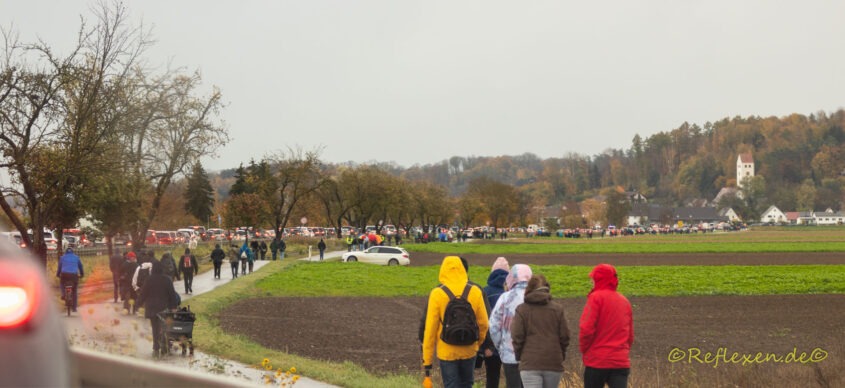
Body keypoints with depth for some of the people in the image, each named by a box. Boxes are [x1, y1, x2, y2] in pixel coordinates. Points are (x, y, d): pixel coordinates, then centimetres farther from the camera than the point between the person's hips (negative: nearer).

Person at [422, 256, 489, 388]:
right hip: (469, 351, 2)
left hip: (446, 352, -2)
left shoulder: (437, 294, -11)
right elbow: (483, 323, -1)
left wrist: (427, 359, -2)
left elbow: (430, 329, -9)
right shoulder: (475, 292, -5)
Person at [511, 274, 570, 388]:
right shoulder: (557, 309, 5)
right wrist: (561, 355, 18)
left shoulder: (522, 309, -1)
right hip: (554, 363, 3)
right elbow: (564, 336, 4)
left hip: (530, 364, -2)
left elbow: (517, 337, -3)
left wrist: (519, 355, 13)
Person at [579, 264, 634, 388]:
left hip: (597, 360, -4)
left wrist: (584, 350, 0)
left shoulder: (596, 297, -6)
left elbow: (586, 328, -14)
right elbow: (630, 335, 17)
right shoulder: (624, 301, 14)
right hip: (621, 362, 4)